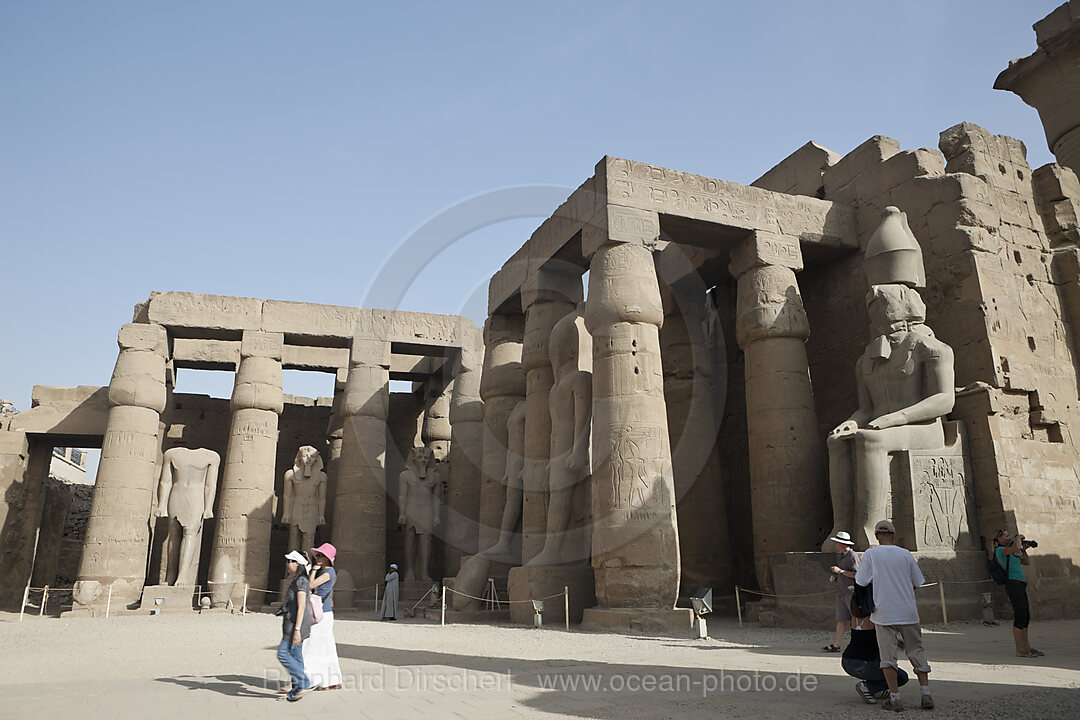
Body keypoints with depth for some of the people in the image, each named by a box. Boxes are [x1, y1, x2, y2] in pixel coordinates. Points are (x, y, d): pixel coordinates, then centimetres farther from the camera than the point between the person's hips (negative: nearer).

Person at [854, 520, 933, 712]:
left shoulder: (871, 554, -6)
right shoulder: (905, 554, 1)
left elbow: (861, 581, -8)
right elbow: (917, 583, 8)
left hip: (884, 613, -2)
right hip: (908, 613, 2)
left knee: (888, 656, 2)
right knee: (916, 652, 14)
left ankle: (895, 698, 3)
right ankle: (926, 694, 12)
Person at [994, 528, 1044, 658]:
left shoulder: (1010, 552, 22)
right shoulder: (1000, 550, -7)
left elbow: (1026, 562, 26)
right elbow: (1015, 547, -25)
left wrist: (1023, 549, 13)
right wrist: (1018, 537, -6)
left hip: (1020, 585, 10)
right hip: (1013, 584, -10)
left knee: (1025, 617, 12)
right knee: (1020, 617, -10)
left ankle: (1027, 647, 19)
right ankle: (1019, 650, -7)